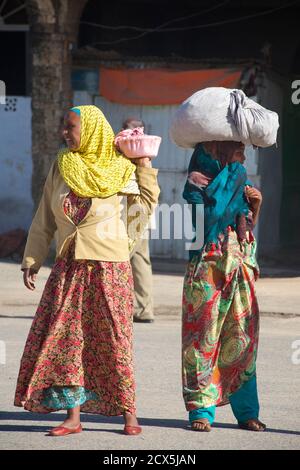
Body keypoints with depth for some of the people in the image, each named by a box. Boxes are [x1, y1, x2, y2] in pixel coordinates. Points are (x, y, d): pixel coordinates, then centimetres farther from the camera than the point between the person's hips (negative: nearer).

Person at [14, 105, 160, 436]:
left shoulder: (119, 168, 1)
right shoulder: (61, 166, 9)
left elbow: (145, 205, 3)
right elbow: (44, 221, 13)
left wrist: (144, 166, -1)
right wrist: (31, 261, 9)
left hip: (109, 267, -3)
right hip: (69, 266, 3)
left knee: (113, 339, -2)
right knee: (64, 338, -1)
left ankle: (129, 413, 7)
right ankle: (72, 417, 4)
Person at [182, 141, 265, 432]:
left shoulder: (240, 183, 16)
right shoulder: (198, 184, -3)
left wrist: (255, 205, 3)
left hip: (241, 268, 6)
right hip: (208, 267, -6)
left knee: (243, 339, 4)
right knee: (203, 337, -3)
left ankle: (246, 410, 9)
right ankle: (201, 409, 2)